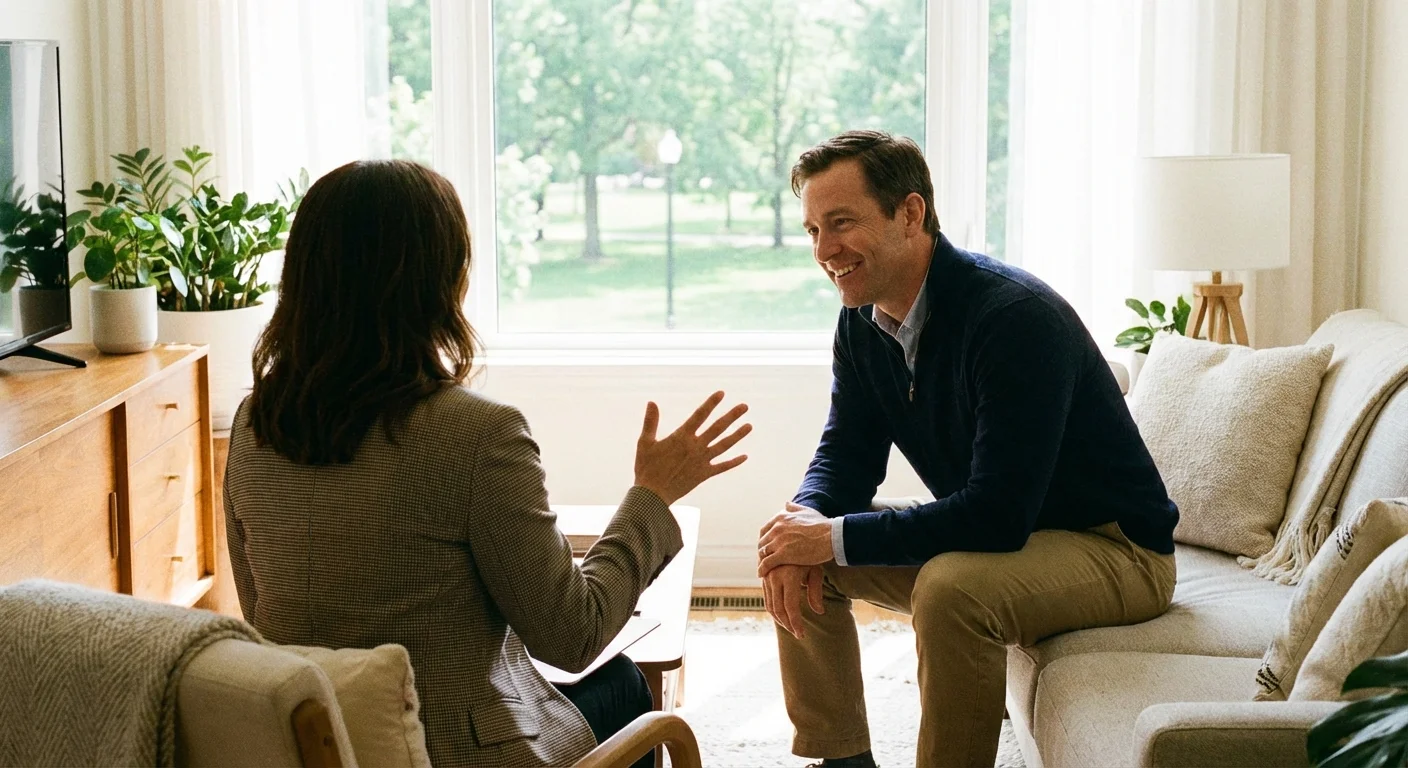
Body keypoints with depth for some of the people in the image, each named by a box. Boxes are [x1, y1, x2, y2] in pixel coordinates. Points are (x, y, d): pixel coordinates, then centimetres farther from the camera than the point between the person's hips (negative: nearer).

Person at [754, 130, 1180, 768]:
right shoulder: (864, 321, -2)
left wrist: (836, 538, -29)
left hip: (1113, 548, -8)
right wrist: (808, 520, -19)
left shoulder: (1015, 316, -29)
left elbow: (998, 514, -33)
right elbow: (847, 454, 5)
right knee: (791, 548, 0)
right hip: (994, 535, 8)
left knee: (951, 587, -36)